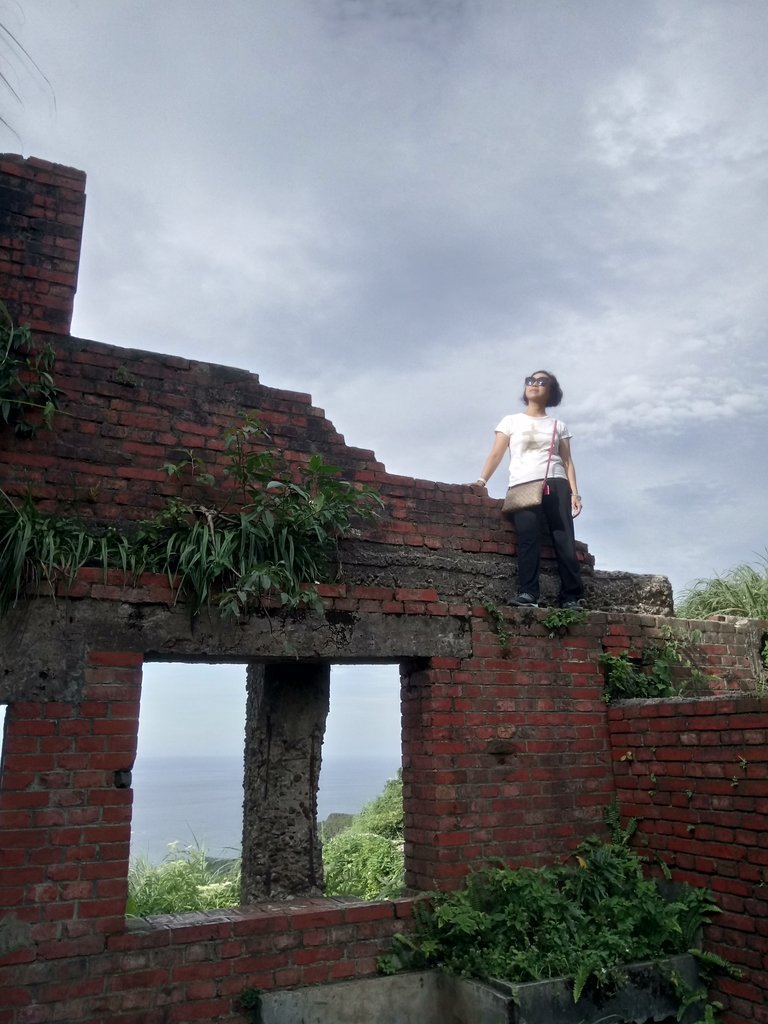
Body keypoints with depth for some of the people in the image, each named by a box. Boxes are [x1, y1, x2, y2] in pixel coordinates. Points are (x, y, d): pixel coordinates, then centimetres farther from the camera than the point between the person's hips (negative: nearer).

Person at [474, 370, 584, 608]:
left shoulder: (558, 425, 22)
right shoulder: (511, 421, 18)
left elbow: (567, 461, 15)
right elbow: (496, 454, 9)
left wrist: (574, 492, 1)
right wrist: (481, 480, -7)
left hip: (555, 484, 2)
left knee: (565, 540, -10)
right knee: (528, 537, -20)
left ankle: (571, 597, -10)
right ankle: (527, 594, -27)